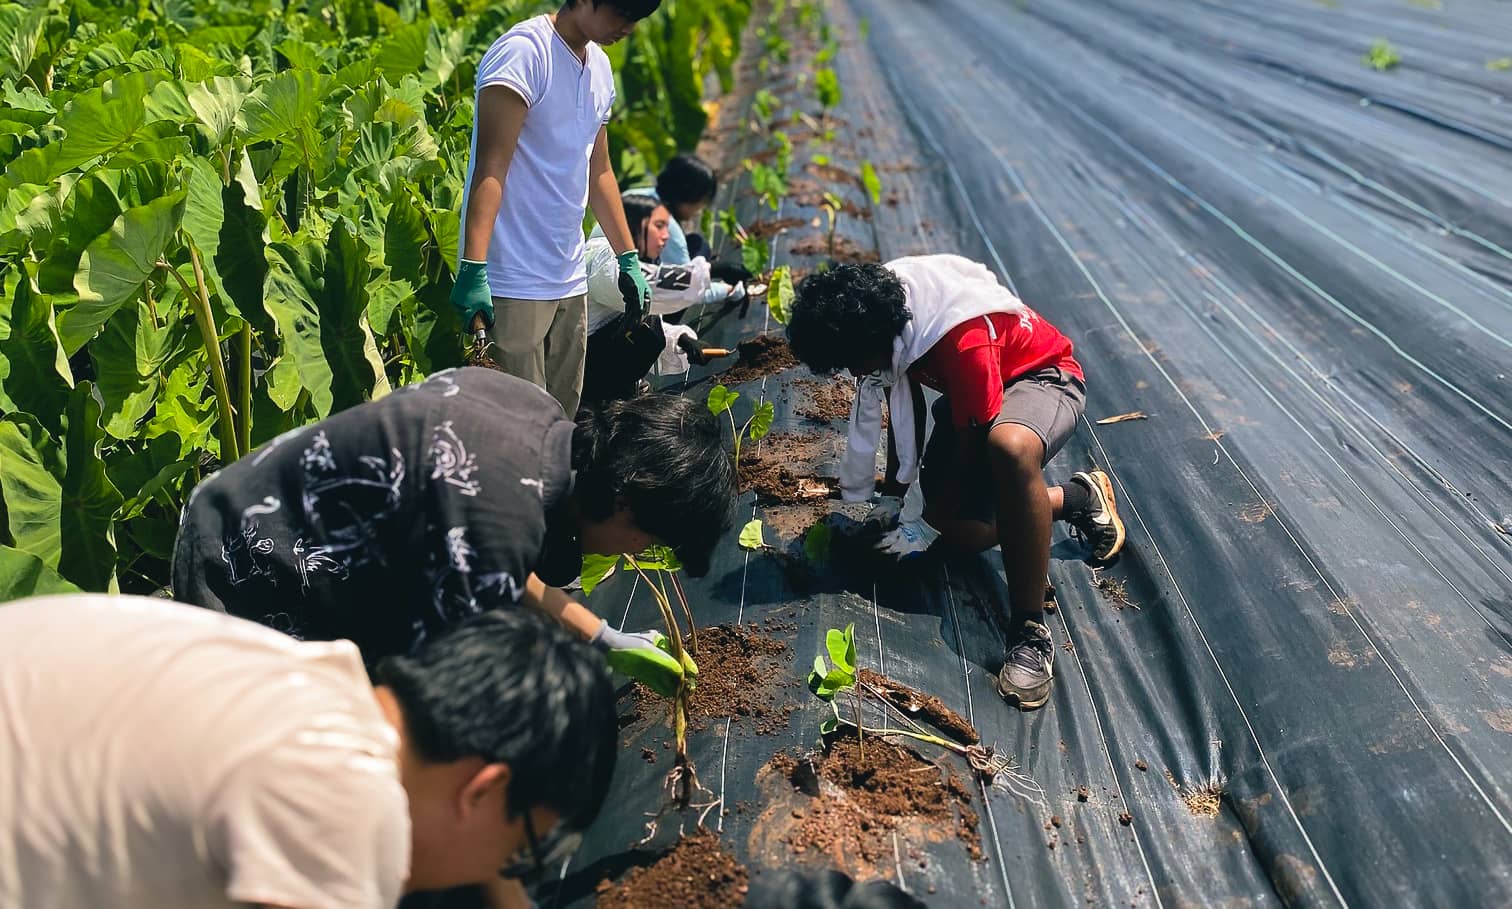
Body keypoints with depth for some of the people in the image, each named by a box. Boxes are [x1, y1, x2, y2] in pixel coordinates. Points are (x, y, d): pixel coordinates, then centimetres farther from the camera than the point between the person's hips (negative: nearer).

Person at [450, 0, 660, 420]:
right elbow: (491, 165, -18)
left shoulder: (600, 66, 16)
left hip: (569, 284, 8)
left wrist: (629, 259, 22)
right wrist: (473, 270, -26)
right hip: (513, 286, -8)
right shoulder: (523, 51, -10)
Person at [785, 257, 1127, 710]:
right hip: (970, 395, 8)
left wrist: (927, 524, -15)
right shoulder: (880, 314, -15)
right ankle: (1078, 497, 21)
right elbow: (904, 404, 1)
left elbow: (971, 447, -27)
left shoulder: (963, 342, -38)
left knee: (1009, 448, -43)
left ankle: (1030, 631, -35)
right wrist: (893, 495, 4)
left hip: (1041, 377, -8)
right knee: (965, 531, -5)